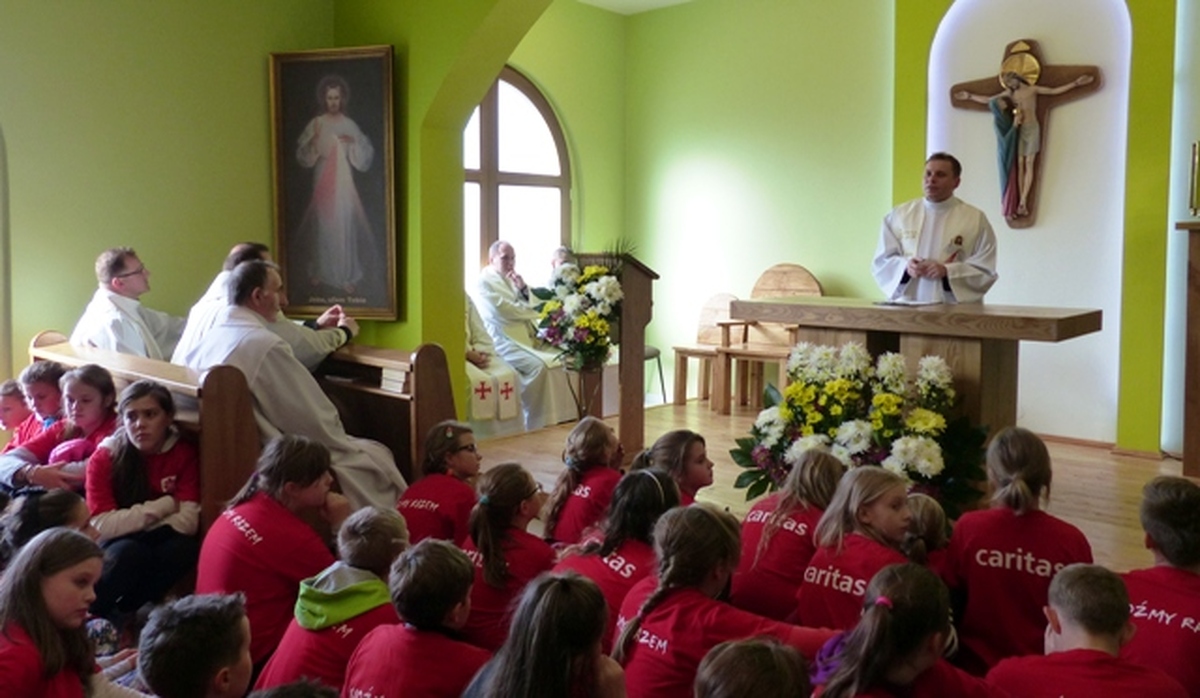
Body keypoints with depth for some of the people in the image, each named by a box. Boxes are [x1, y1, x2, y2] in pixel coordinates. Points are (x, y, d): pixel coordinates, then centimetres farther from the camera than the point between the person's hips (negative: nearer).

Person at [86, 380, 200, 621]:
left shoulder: (184, 454, -7)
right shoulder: (104, 458, -9)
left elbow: (187, 522, -16)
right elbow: (101, 525, -18)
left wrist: (129, 523, -16)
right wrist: (164, 506, -18)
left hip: (158, 545, 2)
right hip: (113, 550, -1)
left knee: (184, 548, -31)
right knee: (129, 552, -35)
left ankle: (121, 614, -16)